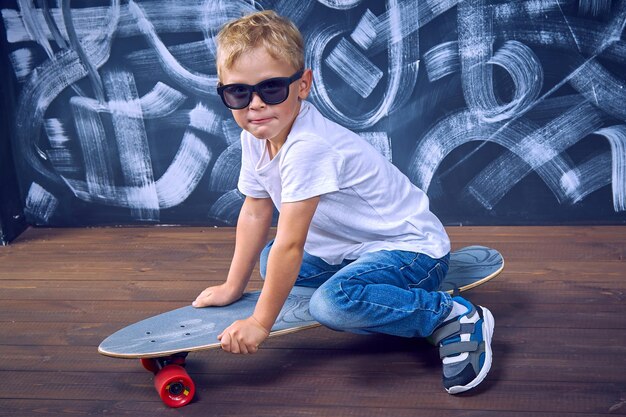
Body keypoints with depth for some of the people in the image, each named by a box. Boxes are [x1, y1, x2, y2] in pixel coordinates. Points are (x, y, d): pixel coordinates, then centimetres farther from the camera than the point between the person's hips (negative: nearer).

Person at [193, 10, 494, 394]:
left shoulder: (308, 147, -30)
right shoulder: (255, 138, -1)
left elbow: (289, 245, -27)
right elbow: (255, 213, 11)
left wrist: (261, 323, -19)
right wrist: (233, 287, 15)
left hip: (412, 248, -10)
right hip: (353, 247, 10)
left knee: (333, 301, -35)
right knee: (270, 261, 16)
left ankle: (454, 317, -17)